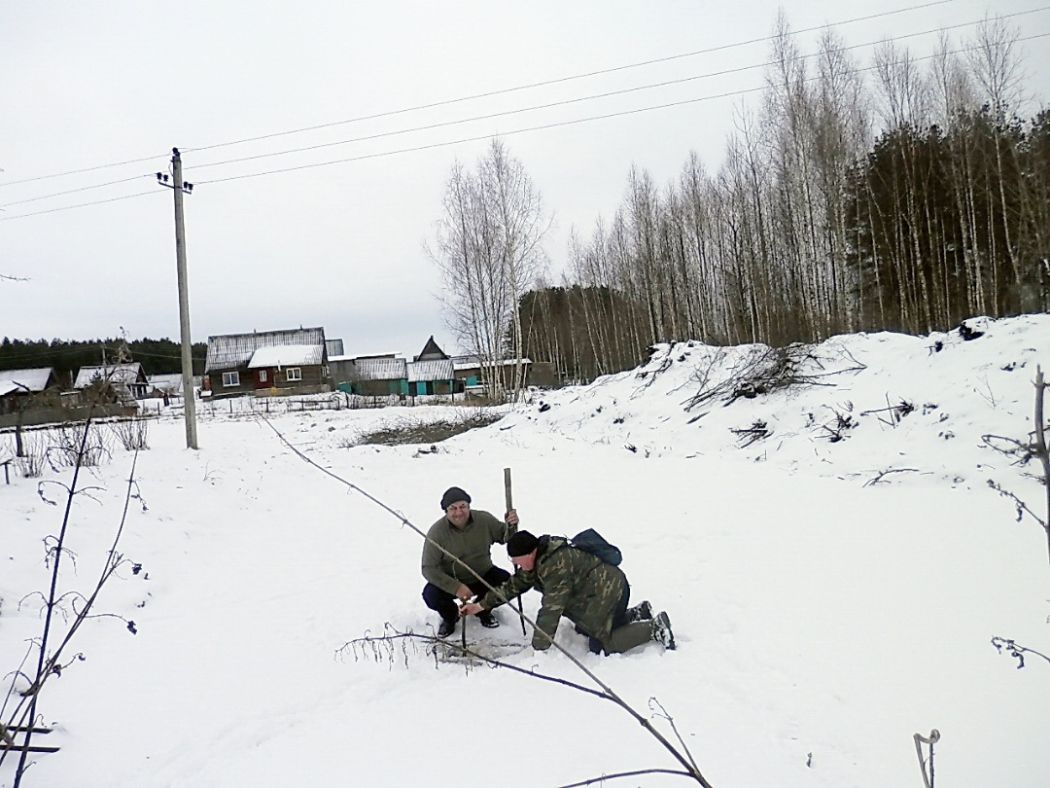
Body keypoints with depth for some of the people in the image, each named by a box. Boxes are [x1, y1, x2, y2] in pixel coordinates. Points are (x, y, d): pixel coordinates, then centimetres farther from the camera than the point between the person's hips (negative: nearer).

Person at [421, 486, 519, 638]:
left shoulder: (485, 519, -14)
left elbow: (504, 537, 1)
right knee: (431, 595, -29)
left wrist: (511, 526, -24)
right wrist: (456, 587, -32)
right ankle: (450, 616, 9)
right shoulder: (437, 532, -22)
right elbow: (429, 568, -22)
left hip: (483, 576, 2)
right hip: (451, 581, -2)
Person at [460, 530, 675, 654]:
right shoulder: (538, 557, 1)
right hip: (599, 592, 10)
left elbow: (551, 609, -29)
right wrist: (482, 605, 5)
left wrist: (537, 649, -25)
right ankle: (638, 613, 25)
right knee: (585, 628, 21)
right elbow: (516, 584, 9)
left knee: (601, 645, -7)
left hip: (610, 592, -10)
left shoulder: (556, 564, -30)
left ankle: (655, 627, 2)